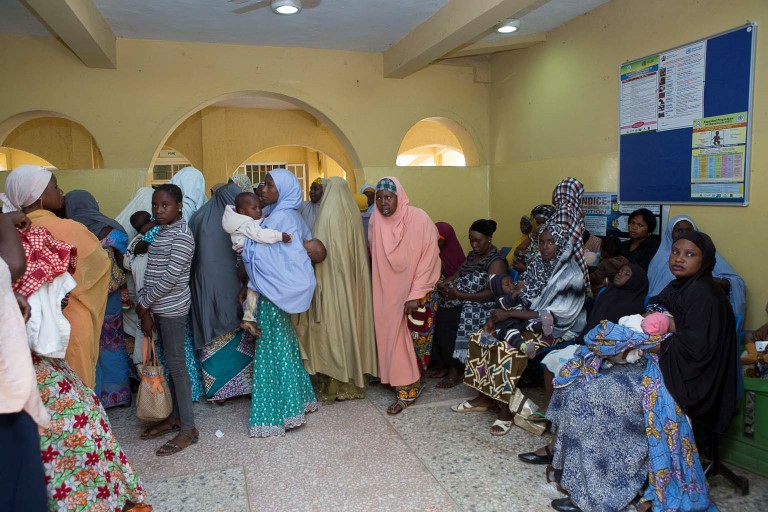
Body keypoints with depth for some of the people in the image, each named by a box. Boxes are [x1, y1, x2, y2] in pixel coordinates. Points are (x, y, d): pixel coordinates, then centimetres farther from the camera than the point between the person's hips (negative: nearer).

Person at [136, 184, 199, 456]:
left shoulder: (181, 235, -15)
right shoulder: (162, 232, 12)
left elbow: (171, 277, -20)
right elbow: (152, 273, 10)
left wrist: (144, 304, -10)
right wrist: (146, 310, 2)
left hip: (172, 307, -8)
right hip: (159, 307, 8)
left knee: (176, 364, -3)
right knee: (170, 362, 15)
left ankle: (188, 429, 6)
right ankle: (175, 416, 27)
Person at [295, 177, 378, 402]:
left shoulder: (327, 216, -12)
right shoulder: (354, 214, 4)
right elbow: (360, 251, 7)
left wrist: (317, 283, -8)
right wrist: (354, 277, 14)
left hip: (331, 282, -6)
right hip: (354, 282, 6)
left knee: (332, 329, 3)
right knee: (351, 323, 13)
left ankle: (333, 386, 12)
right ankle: (353, 382, 23)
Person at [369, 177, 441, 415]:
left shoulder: (419, 219, -17)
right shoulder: (375, 222, -3)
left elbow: (429, 259, -16)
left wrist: (415, 296, -18)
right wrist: (380, 287, 7)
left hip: (417, 293, -4)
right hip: (387, 293, 4)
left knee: (413, 341, 1)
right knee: (391, 338, 9)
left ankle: (408, 391, 12)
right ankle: (397, 380, 25)